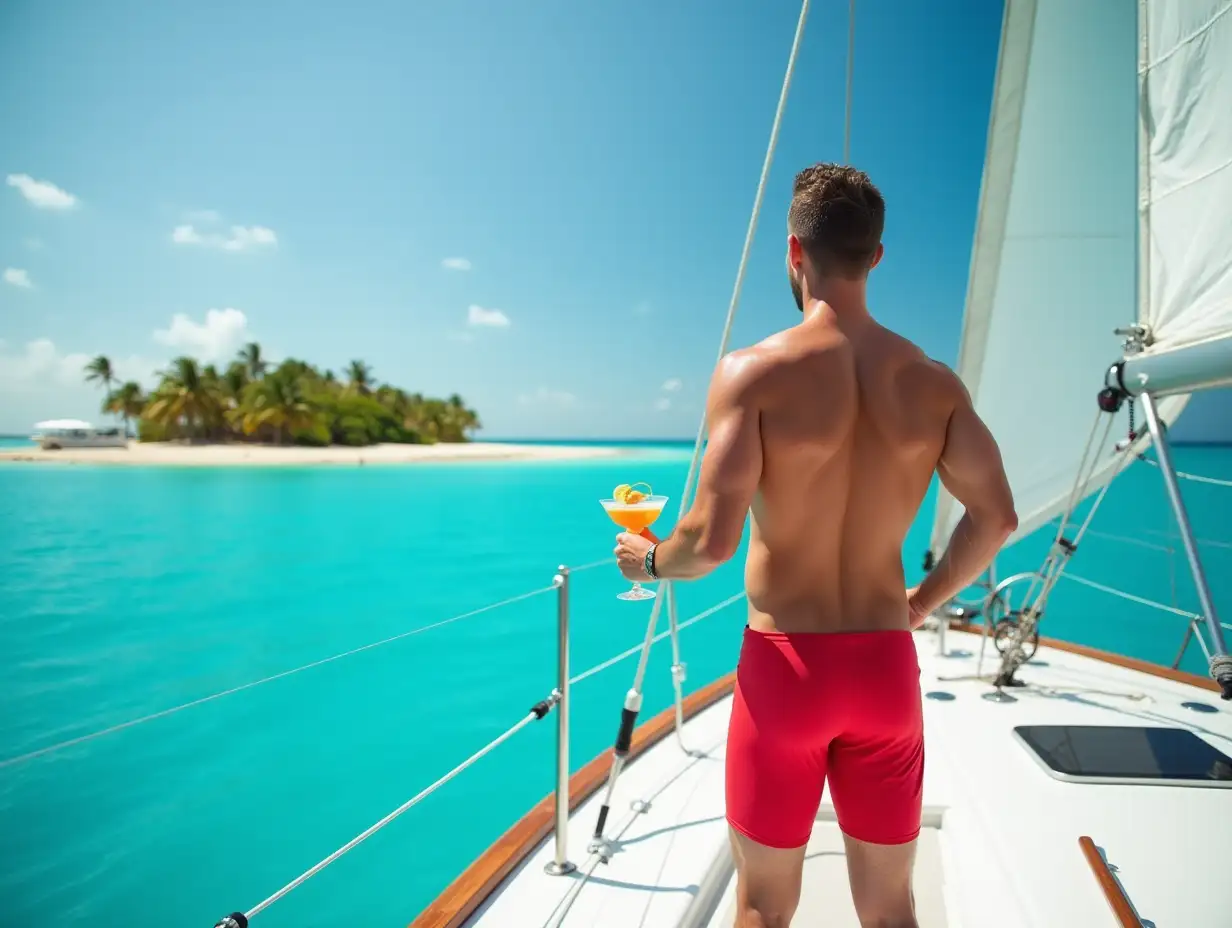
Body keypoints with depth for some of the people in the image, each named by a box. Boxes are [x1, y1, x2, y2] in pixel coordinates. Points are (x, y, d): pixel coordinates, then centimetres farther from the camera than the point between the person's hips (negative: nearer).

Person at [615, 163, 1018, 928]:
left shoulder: (754, 371, -14)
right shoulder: (932, 381, 0)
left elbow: (713, 539, -20)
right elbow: (997, 518, 3)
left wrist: (649, 560, 1)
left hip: (785, 664, -3)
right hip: (886, 664, 4)